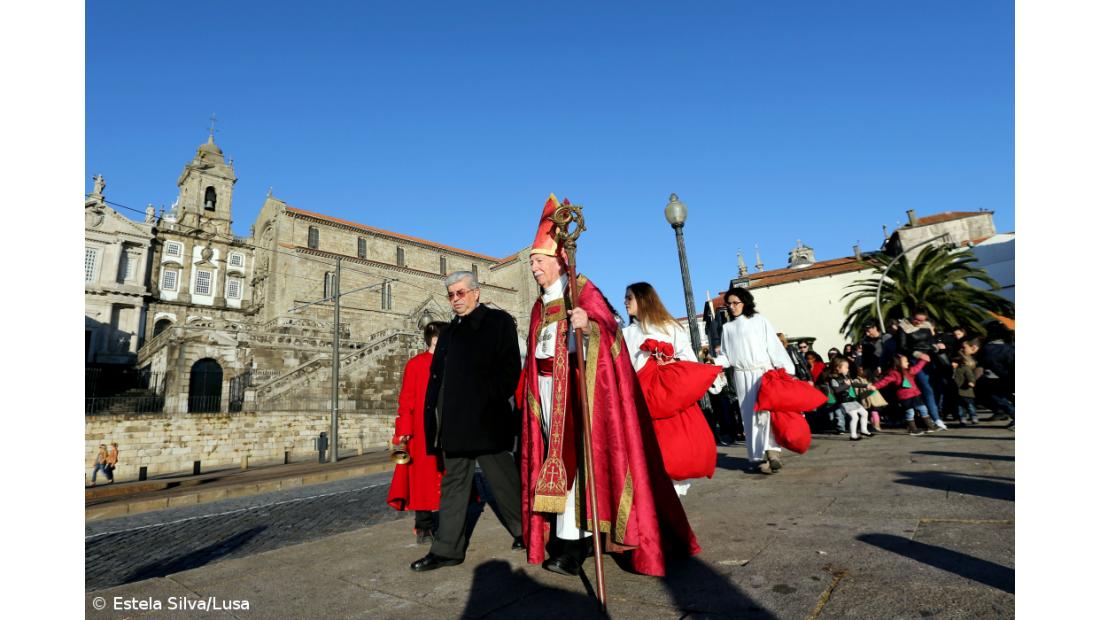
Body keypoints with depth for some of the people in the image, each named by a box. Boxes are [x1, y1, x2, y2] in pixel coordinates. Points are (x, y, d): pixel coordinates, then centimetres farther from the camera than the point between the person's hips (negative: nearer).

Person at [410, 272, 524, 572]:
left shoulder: (499, 321, -2)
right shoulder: (450, 331, 16)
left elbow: (509, 369, -9)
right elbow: (438, 376, 14)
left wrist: (489, 401, -16)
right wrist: (435, 415, 4)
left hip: (486, 421, -6)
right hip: (456, 423, 6)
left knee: (502, 479, 6)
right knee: (453, 482, 12)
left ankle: (525, 532, 27)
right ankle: (447, 548, 21)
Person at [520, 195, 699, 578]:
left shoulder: (582, 291, -4)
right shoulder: (540, 306, 18)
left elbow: (609, 329, -17)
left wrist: (589, 325, -38)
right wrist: (531, 393, 19)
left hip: (577, 386, -7)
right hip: (547, 388, 7)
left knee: (573, 455, -9)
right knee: (556, 456, 6)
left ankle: (572, 545, -4)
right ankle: (567, 536, 15)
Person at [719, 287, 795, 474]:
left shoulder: (759, 321, 6)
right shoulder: (727, 327, 15)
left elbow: (774, 346, 0)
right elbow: (726, 355, 16)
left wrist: (786, 370, -6)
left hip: (763, 372, -2)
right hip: (742, 375, 3)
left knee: (766, 410, -15)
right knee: (750, 415, 0)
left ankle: (771, 449, -12)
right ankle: (758, 456, 2)